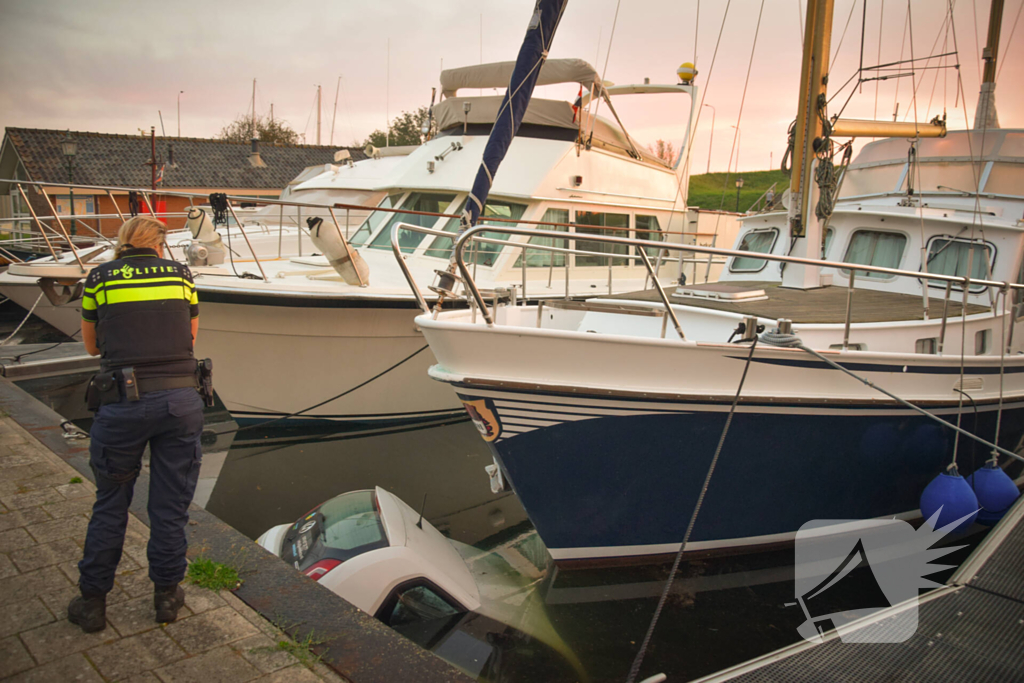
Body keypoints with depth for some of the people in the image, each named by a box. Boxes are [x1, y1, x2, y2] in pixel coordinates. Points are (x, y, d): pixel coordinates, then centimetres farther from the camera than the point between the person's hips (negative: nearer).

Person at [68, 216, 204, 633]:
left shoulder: (99, 278, 7)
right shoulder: (180, 274, 9)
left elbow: (92, 346, 18)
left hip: (123, 402, -1)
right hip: (181, 400, 1)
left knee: (110, 504, 15)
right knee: (170, 505, 12)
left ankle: (92, 601, 26)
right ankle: (166, 594, 27)